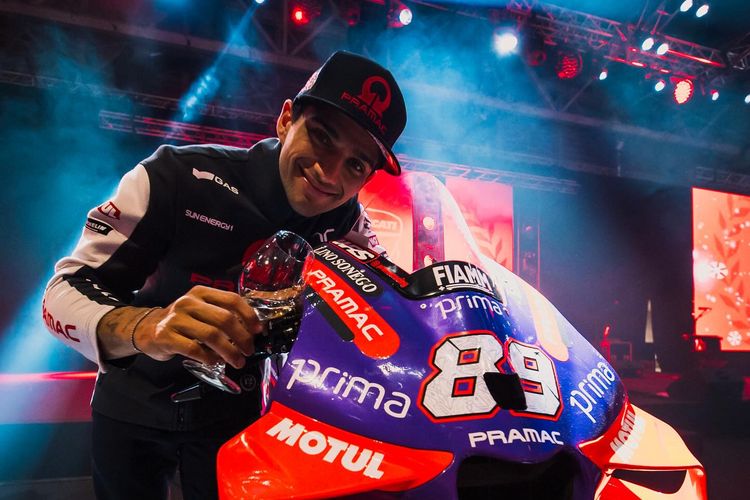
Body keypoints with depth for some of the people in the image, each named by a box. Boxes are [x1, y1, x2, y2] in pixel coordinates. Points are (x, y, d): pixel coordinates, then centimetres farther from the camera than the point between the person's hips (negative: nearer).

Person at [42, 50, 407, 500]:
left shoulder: (345, 219, -12)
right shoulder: (180, 176, -24)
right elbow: (66, 288, -25)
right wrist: (142, 325, -47)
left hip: (239, 412, 1)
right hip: (135, 402, 0)